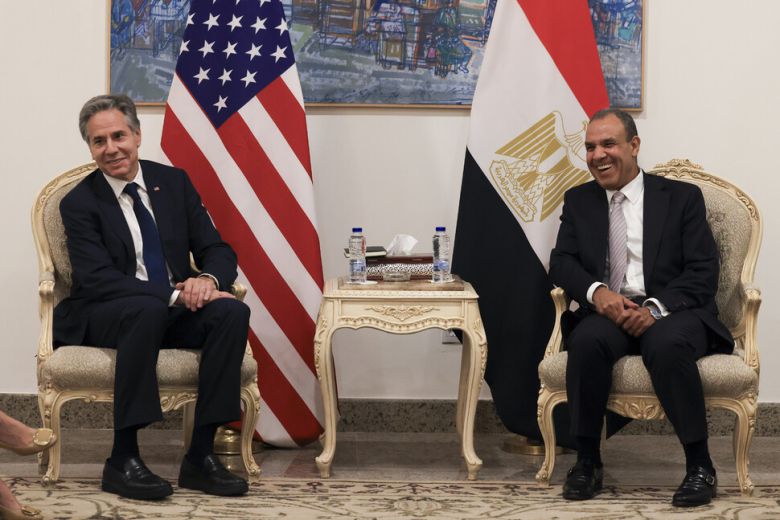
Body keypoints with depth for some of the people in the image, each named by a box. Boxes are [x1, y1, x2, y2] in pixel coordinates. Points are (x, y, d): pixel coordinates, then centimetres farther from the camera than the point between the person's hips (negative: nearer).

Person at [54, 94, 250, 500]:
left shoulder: (174, 182, 8)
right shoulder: (79, 203, -3)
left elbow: (218, 250, 5)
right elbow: (97, 279, -16)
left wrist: (207, 278, -21)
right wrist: (174, 294, -28)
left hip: (174, 312, 4)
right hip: (104, 318, -4)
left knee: (232, 312, -27)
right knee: (148, 309, -38)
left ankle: (201, 455, -23)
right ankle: (123, 459, -31)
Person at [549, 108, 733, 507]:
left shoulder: (682, 197, 7)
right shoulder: (578, 200, 16)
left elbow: (703, 272, -1)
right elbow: (561, 263, 7)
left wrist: (656, 308, -19)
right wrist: (597, 291, -16)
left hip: (671, 314, -2)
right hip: (607, 313, 2)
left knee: (667, 345, -37)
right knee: (587, 340, -33)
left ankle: (700, 466, -22)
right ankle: (587, 461, -19)